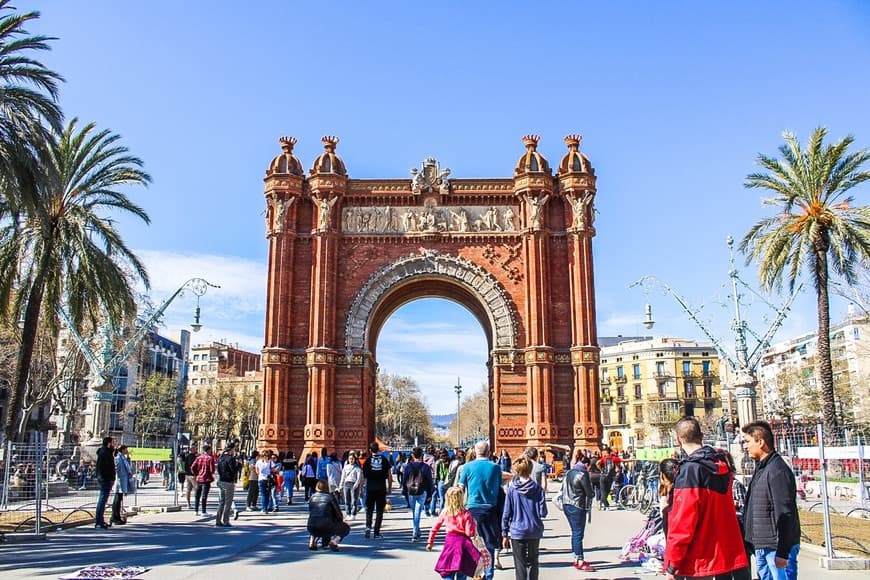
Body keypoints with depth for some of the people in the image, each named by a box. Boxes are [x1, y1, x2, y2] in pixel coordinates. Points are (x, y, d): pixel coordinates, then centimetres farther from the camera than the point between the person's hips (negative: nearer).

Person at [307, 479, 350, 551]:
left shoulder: (312, 497, 17)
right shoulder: (330, 496, 6)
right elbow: (337, 512, 7)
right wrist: (341, 520, 29)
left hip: (311, 528, 5)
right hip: (326, 527, -5)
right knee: (346, 528, 19)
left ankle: (312, 541, 16)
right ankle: (334, 541, -8)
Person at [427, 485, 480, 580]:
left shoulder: (445, 512, 1)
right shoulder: (466, 514, -9)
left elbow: (435, 527, 8)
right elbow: (470, 533, -11)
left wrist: (430, 542, 18)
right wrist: (474, 524, 7)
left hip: (449, 542, 2)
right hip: (462, 542, -2)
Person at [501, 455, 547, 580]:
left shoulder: (512, 488, -8)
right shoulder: (537, 488, -6)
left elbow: (507, 513, -6)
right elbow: (543, 513, -7)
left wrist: (505, 534, 1)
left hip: (517, 532, -2)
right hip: (535, 532, 2)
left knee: (520, 564, 5)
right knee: (533, 561, 18)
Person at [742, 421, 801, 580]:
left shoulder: (778, 470, -18)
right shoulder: (761, 468, 13)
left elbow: (785, 514, -21)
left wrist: (782, 552, -22)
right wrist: (755, 545, 20)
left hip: (777, 548, -10)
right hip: (762, 547, 10)